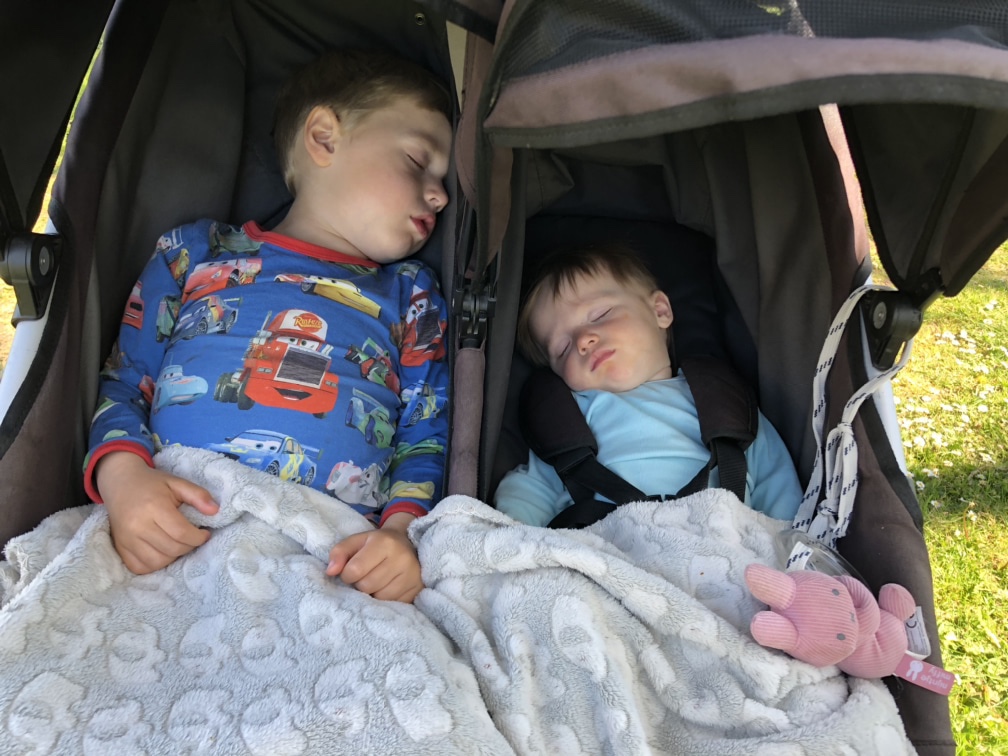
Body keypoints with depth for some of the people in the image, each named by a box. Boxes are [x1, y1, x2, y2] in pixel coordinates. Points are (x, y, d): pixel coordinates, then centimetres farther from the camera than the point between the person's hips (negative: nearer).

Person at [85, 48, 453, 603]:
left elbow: (428, 434, 10)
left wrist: (402, 528, -10)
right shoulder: (196, 251, 17)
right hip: (171, 538, 1)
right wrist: (122, 474, -7)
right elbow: (122, 384, 14)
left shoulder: (411, 294, 19)